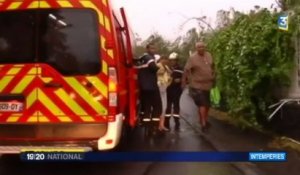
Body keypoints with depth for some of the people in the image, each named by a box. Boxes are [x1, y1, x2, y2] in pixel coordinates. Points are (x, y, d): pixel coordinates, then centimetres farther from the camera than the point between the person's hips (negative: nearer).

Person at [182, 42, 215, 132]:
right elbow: (186, 70, -15)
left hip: (207, 84, 6)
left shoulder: (209, 55, 4)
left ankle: (205, 120, 36)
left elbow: (212, 67, 16)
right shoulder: (192, 58, -14)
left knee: (207, 104, 17)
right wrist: (184, 82, -17)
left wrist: (213, 79, 18)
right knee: (202, 104, -10)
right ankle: (203, 124, -3)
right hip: (197, 85, -6)